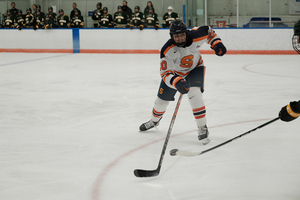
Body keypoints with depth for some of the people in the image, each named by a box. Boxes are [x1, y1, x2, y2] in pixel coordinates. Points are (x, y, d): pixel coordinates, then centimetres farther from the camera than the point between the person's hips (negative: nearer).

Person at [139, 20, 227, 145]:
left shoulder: (196, 36, -30)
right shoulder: (167, 50, -35)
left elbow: (208, 31, -6)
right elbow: (165, 73, -35)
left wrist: (217, 44, -15)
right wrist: (177, 83, -53)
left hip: (195, 69, -1)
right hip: (174, 72, 1)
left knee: (194, 95, -26)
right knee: (162, 99, 11)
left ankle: (202, 128, -14)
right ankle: (154, 121, 45)